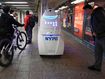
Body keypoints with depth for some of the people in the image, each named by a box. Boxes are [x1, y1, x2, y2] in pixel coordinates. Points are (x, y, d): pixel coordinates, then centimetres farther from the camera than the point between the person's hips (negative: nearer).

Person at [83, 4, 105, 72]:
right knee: (97, 53, 15)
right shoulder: (92, 16, 16)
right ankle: (97, 66, 28)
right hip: (98, 37, 9)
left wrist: (96, 32, -19)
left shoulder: (99, 12, -13)